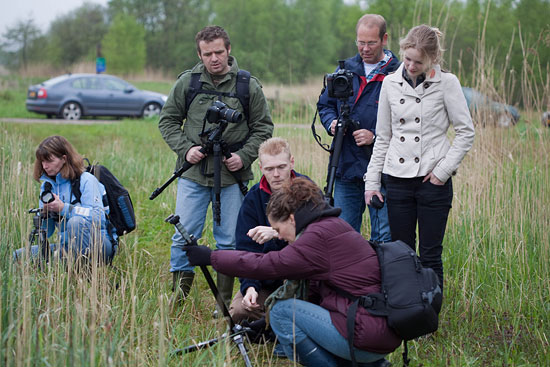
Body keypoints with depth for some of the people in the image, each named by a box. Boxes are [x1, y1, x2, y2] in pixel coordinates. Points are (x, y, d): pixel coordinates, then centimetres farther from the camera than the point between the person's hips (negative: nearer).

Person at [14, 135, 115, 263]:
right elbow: (45, 232, 10)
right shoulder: (47, 185, 9)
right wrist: (44, 214, -13)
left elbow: (99, 217, -24)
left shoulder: (86, 180, -10)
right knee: (18, 256, -8)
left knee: (76, 222, -38)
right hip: (67, 246, 5)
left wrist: (64, 208, -26)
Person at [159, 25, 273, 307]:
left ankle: (225, 304, 15)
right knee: (184, 236, -1)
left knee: (229, 241, 4)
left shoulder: (248, 86, 1)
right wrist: (185, 148, -4)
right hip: (193, 174, 1)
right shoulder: (186, 82, 3)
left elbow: (263, 127, 8)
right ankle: (177, 299, 10)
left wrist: (244, 156, -7)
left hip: (232, 177, 0)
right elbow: (168, 120, 12)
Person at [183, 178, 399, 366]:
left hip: (367, 335, -10)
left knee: (282, 311, -4)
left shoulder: (318, 236, -13)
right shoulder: (336, 226, 17)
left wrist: (211, 257, -2)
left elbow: (266, 265, -12)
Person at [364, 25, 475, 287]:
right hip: (398, 178, 3)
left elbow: (466, 132, -2)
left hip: (433, 179, -3)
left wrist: (443, 170, -10)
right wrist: (372, 181, 7)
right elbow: (383, 137, 12)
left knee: (430, 255, 1)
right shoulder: (390, 83, 6)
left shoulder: (447, 83, -4)